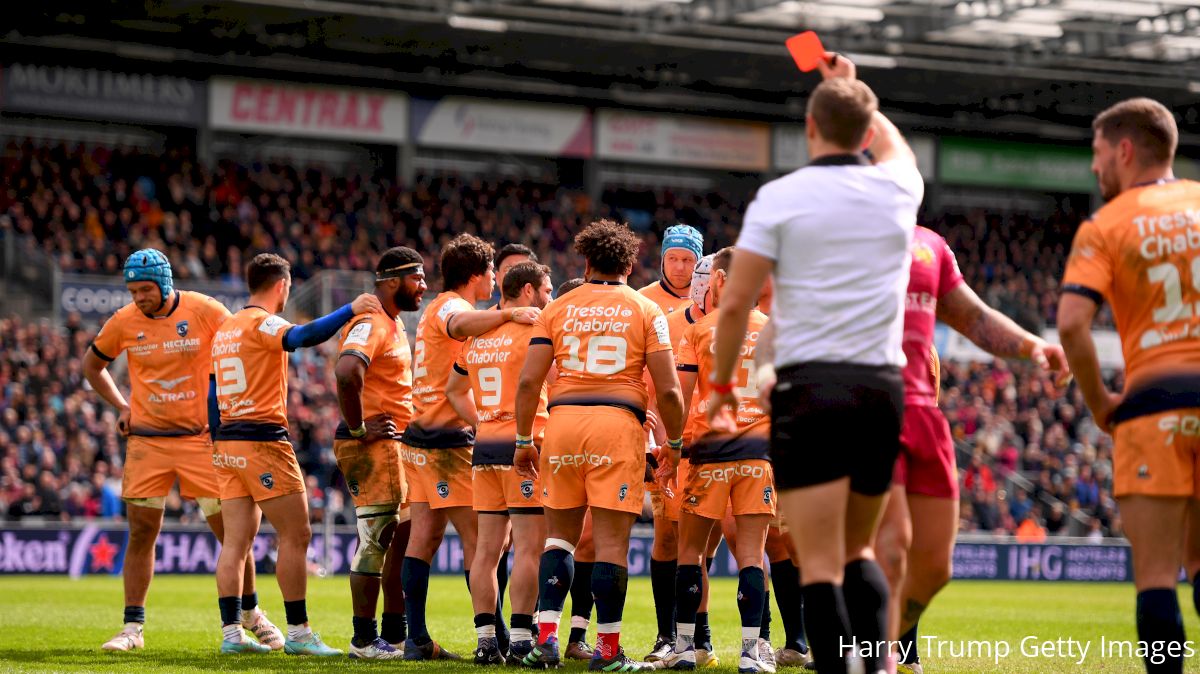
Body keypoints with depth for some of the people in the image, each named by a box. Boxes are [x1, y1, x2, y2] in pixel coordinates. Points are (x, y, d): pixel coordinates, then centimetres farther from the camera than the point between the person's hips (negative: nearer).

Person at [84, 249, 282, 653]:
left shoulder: (207, 312, -8)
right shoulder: (124, 323, -1)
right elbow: (92, 366, 17)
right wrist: (121, 407, 6)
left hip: (200, 438, -1)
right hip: (147, 442, 1)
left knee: (231, 531, 0)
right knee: (141, 535, 0)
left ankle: (251, 615, 17)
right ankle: (132, 628, 7)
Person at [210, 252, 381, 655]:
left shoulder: (225, 329, 17)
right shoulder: (262, 324, -8)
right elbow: (305, 336, -29)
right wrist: (350, 311, -24)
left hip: (227, 441, 9)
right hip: (263, 440, -9)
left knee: (236, 540, 6)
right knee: (296, 535, -4)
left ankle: (231, 632, 3)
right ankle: (298, 633, -4)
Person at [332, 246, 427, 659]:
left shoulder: (394, 324, 18)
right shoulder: (371, 324, -15)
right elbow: (346, 371, -33)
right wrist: (357, 428, -23)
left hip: (393, 446, 10)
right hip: (371, 448, -10)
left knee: (401, 540, 13)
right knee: (375, 540, -8)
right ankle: (364, 640, -3)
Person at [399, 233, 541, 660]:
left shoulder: (438, 309, 20)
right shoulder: (451, 306, -11)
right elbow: (461, 327, -35)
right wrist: (508, 314, -46)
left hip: (421, 435, 10)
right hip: (449, 438, -10)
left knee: (424, 536, 5)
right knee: (478, 537, -8)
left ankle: (416, 639, 3)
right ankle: (496, 638, -9)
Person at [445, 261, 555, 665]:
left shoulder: (477, 337, 15)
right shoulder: (533, 329, -7)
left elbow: (455, 390, 26)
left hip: (485, 447, 7)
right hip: (524, 446, -7)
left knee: (488, 547, 7)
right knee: (529, 546, -6)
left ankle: (486, 640, 6)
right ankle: (521, 639, -10)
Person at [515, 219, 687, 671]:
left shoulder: (558, 309, 10)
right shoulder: (646, 311, 7)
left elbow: (528, 382, 3)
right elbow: (668, 389, 0)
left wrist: (524, 440, 11)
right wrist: (674, 442, 12)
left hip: (563, 418, 2)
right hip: (619, 421, -2)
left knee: (560, 534, 13)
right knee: (611, 540, -2)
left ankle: (546, 637, 2)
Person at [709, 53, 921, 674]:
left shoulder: (780, 197, -3)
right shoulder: (896, 188, 7)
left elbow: (735, 304, -5)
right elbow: (895, 146, 34)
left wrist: (721, 383, 10)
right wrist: (850, 86, 48)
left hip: (809, 387, -4)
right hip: (884, 388, 4)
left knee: (820, 563, -5)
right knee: (859, 549, 18)